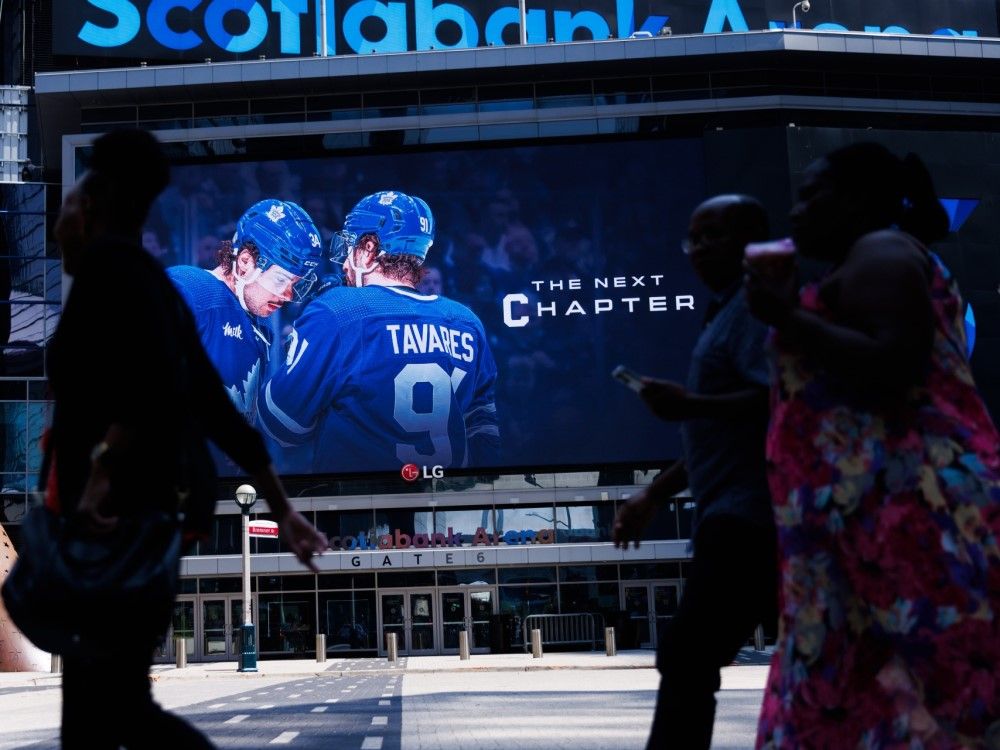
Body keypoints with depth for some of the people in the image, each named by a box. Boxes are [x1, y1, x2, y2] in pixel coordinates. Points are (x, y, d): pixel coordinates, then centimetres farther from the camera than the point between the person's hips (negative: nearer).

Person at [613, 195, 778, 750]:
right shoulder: (728, 315, 26)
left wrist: (691, 405, -32)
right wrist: (654, 496, 27)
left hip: (748, 515, -11)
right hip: (745, 516, 11)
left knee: (686, 659, -14)